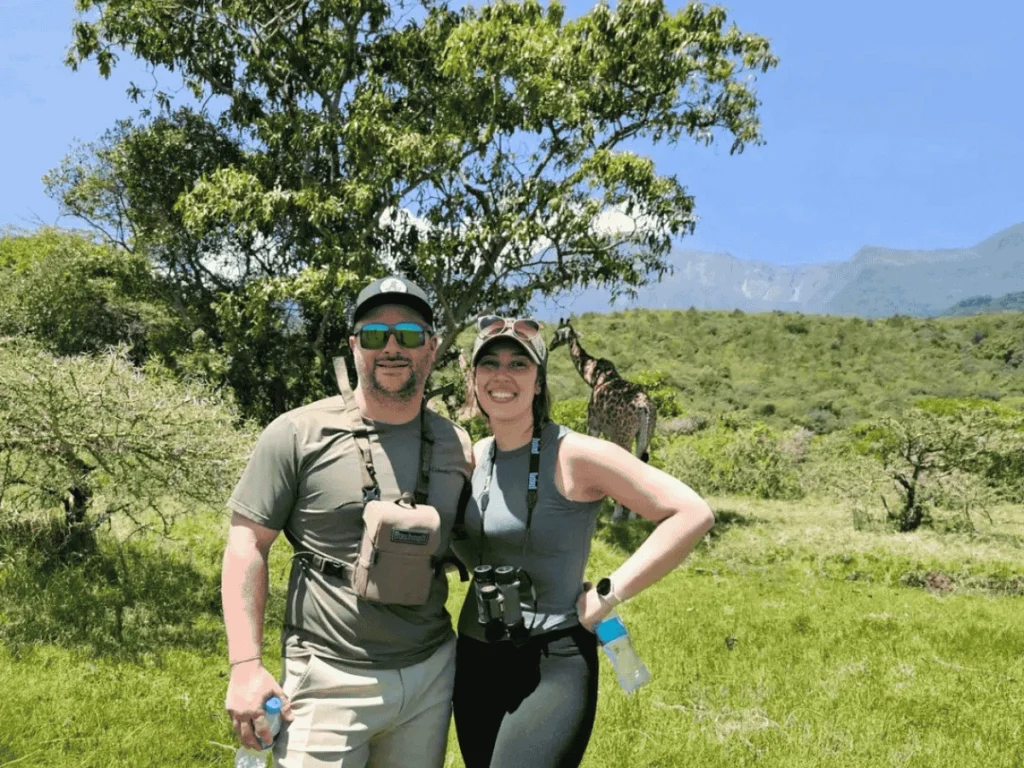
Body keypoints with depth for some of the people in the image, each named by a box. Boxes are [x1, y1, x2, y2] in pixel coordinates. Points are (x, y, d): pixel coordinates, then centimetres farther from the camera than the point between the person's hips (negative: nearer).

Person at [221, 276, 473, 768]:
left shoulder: (456, 445, 4)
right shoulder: (299, 433, -7)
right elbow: (247, 544, -6)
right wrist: (245, 666, -12)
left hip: (431, 675, 4)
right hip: (331, 682, -4)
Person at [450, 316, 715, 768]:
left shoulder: (575, 455, -14)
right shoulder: (472, 458, 4)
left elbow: (692, 515, -18)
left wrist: (609, 594, -17)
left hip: (552, 664, -6)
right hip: (474, 660, 7)